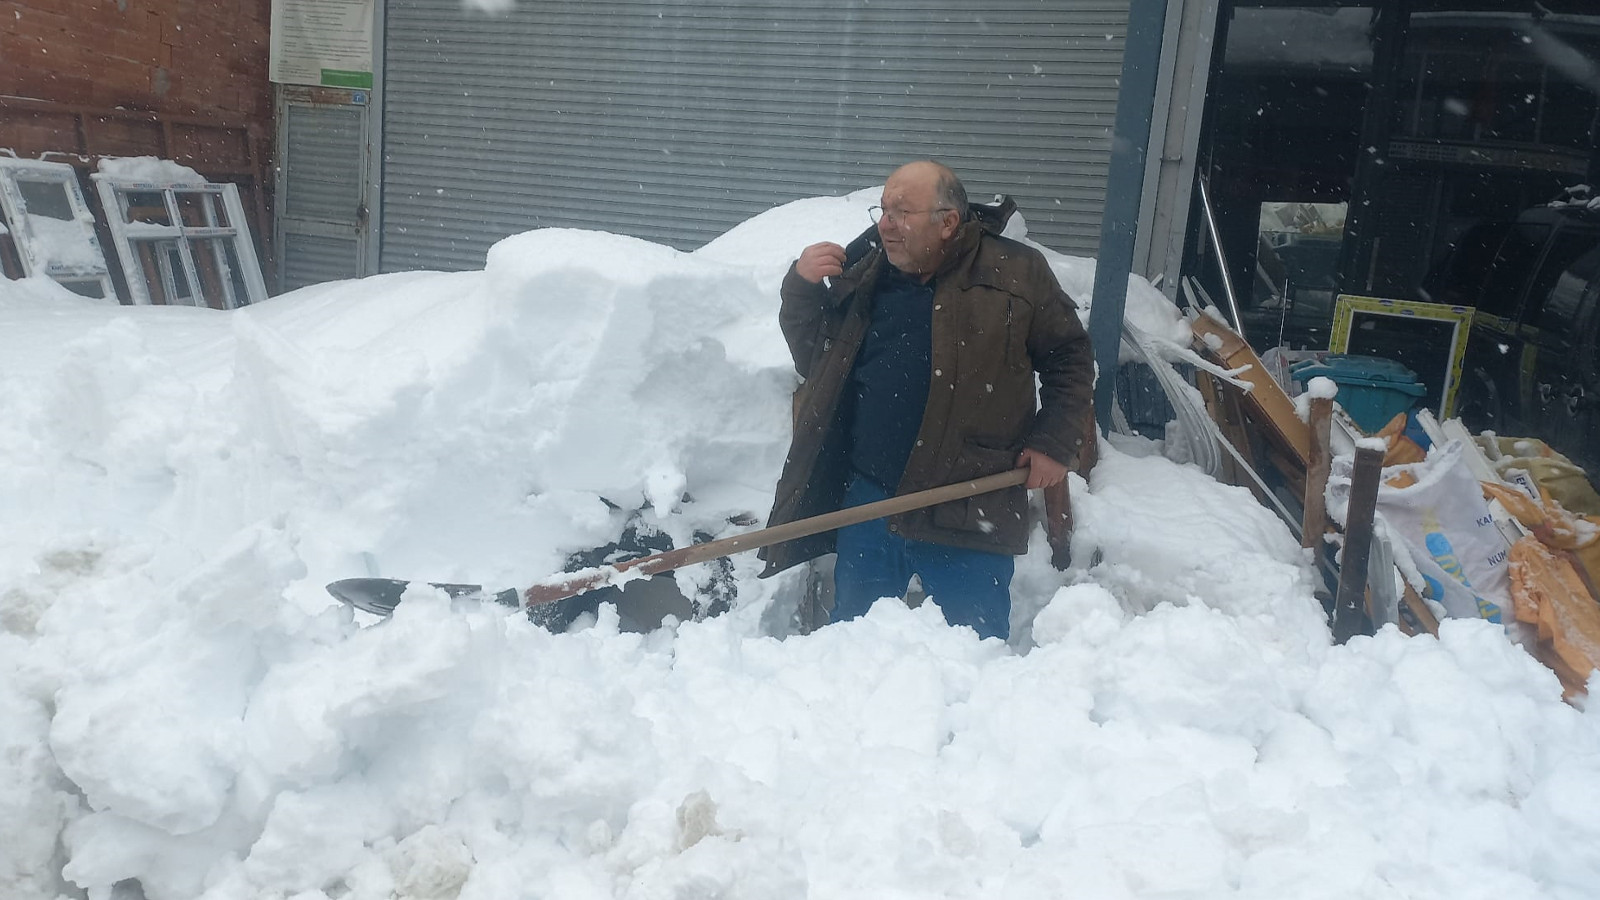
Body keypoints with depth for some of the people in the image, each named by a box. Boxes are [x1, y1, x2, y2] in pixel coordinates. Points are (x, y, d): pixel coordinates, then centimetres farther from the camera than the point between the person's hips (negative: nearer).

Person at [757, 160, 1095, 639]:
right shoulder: (863, 272, 6)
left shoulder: (1016, 273, -3)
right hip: (865, 499, 4)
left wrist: (1053, 443, -4)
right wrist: (801, 289, -3)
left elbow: (1071, 359, 6)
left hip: (968, 512, -3)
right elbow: (814, 359, 13)